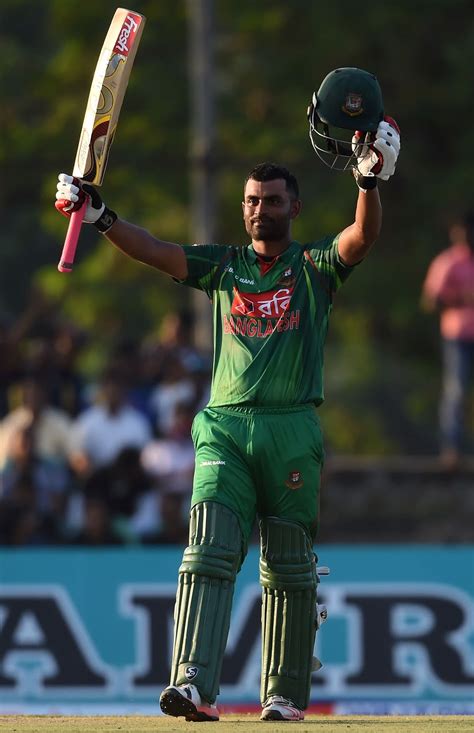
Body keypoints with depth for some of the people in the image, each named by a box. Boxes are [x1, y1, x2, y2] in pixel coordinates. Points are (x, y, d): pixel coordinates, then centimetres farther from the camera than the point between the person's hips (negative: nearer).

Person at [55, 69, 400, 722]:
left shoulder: (315, 265, 9)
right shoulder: (223, 266, 16)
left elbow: (363, 237, -10)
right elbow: (155, 251, 4)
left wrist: (370, 181, -28)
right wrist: (100, 216, -12)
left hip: (292, 429, -1)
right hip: (225, 425, 1)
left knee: (289, 570, 4)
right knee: (209, 552, -14)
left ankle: (286, 695, 14)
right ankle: (194, 686, -26)